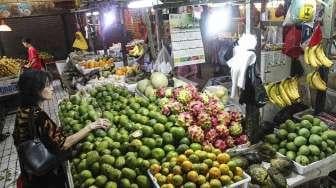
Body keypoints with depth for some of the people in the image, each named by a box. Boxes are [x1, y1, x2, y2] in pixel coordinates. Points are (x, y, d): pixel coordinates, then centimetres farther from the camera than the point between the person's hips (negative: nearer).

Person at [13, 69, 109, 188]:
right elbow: (63, 144, -38)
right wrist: (91, 126, -36)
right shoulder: (38, 116, -33)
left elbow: (17, 139, 7)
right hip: (46, 178, -7)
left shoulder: (22, 110, -6)